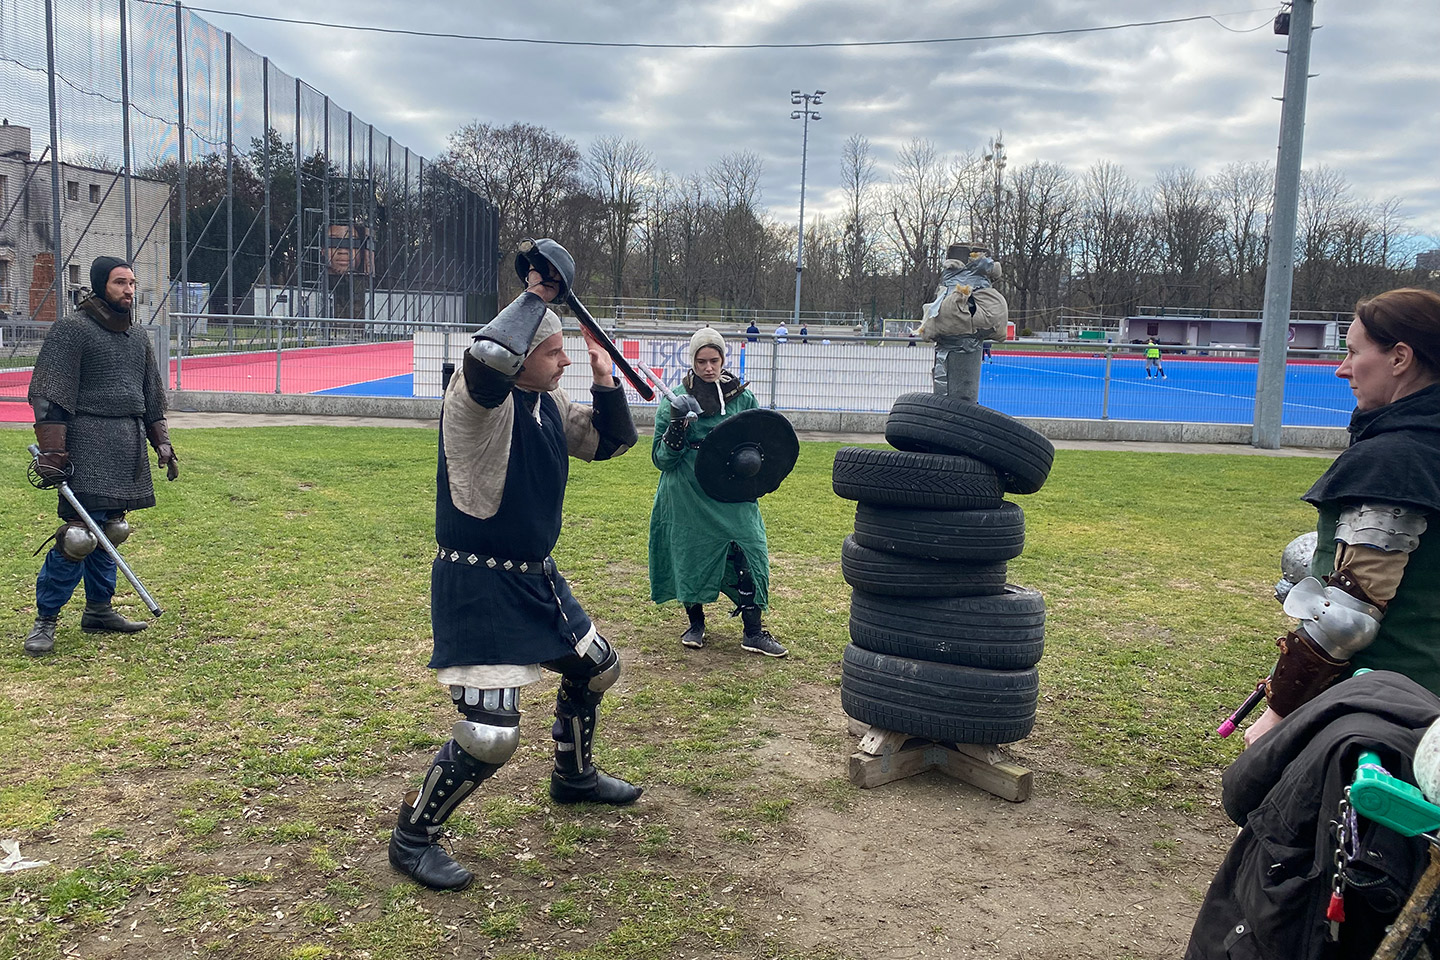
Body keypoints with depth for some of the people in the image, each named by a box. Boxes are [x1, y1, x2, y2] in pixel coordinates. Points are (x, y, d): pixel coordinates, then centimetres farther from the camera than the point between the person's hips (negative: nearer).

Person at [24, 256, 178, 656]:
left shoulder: (138, 338, 18)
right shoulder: (71, 330, -4)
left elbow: (152, 398, 25)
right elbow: (49, 395, -9)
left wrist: (162, 442, 17)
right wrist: (51, 450, -16)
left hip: (129, 447, 7)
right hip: (88, 446, -7)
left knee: (108, 530, 12)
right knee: (80, 533, -11)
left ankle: (99, 609, 21)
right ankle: (45, 619, 0)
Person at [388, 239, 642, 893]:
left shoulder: (550, 405, 6)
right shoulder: (477, 399, -20)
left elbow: (613, 441, 15)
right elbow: (489, 357, -43)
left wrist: (605, 384, -2)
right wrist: (534, 297, -27)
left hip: (535, 578, 10)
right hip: (477, 586, -10)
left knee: (597, 668, 27)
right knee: (490, 735, -13)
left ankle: (573, 776, 51)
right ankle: (413, 836, 11)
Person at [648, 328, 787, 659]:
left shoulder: (743, 397, 4)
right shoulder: (676, 401, -1)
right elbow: (661, 458, -3)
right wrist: (677, 427, -20)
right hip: (688, 497, -1)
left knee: (747, 551, -6)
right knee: (691, 556, 6)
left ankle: (753, 632, 5)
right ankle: (695, 623, 28)